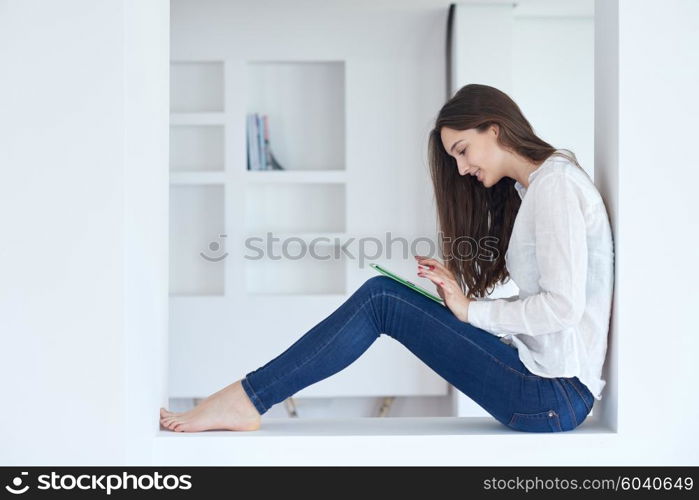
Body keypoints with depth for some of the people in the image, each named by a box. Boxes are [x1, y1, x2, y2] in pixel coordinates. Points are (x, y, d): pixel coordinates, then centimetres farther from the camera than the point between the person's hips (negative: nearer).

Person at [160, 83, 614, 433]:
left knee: (379, 299, -12)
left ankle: (247, 400, -6)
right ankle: (250, 397, -2)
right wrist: (457, 291, 1)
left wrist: (472, 311, -10)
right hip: (547, 387, 9)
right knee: (382, 291, -1)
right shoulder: (524, 192, 19)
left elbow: (562, 307, -20)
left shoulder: (556, 184, -11)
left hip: (554, 394, -9)